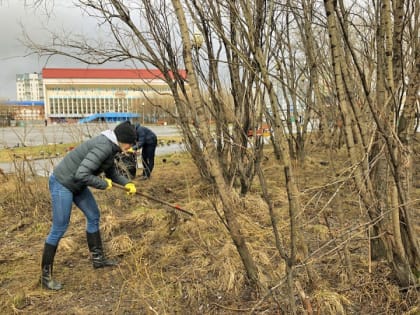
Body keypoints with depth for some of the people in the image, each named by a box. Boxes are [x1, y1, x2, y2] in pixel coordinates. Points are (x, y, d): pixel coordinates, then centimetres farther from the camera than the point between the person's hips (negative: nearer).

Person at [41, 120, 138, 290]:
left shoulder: (110, 146, 3)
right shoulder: (103, 147, -28)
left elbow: (112, 172, 17)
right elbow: (82, 175, -35)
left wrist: (127, 183, 3)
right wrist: (104, 184, -19)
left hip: (76, 184, 10)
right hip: (62, 183, -10)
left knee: (94, 216, 15)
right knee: (59, 228, -2)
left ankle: (97, 258, 29)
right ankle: (46, 275, 14)